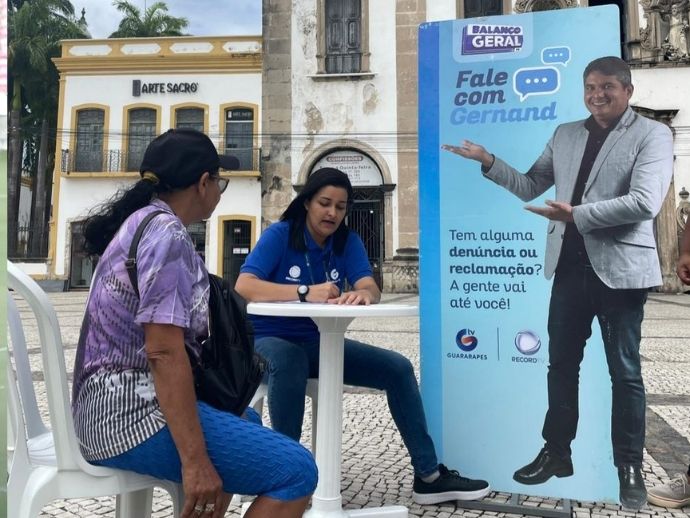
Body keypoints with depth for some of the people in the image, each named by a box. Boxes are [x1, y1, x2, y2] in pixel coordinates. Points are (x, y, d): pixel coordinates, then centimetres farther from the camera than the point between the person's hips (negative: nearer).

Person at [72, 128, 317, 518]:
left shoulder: (140, 221, 14)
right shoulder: (167, 234, -16)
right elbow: (164, 352, -24)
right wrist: (195, 461, -24)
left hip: (116, 402, 11)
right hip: (133, 410, -11)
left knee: (246, 422, 32)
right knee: (295, 470, -18)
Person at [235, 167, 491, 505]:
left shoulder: (348, 242, 2)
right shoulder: (279, 235, -12)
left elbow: (371, 288, -13)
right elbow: (243, 287, -26)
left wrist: (363, 294, -40)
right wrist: (305, 292, -39)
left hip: (321, 343, 5)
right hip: (270, 341, -5)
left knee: (398, 368, -6)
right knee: (289, 362, -40)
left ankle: (428, 477, 3)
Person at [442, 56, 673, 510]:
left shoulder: (652, 135, -3)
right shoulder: (565, 135, 13)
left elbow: (645, 202, -17)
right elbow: (529, 187, 13)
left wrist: (576, 214, -20)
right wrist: (489, 161, 2)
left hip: (620, 268, -5)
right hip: (570, 266, 5)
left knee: (625, 372, 6)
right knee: (561, 365, 13)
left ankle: (630, 467, 21)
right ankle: (557, 452, 29)